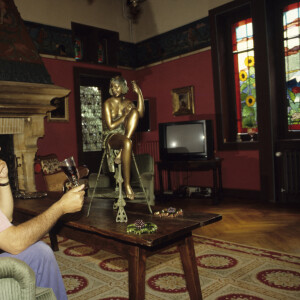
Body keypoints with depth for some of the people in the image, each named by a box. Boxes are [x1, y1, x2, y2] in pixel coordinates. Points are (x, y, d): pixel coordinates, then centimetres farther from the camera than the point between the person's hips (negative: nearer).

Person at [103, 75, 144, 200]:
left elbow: (140, 114, -10)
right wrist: (125, 116, -8)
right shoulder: (108, 103, -2)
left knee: (135, 111, -20)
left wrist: (139, 93, -12)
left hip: (126, 135, 5)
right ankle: (127, 184, -39)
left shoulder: (127, 102, 11)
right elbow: (110, 126, -9)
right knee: (127, 142, -41)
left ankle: (121, 153, -25)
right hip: (112, 138, -5)